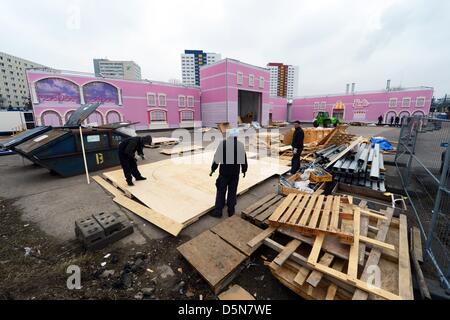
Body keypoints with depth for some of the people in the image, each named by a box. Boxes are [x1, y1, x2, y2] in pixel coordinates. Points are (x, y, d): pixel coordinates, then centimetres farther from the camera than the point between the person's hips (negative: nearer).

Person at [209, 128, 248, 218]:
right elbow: (244, 159, 3)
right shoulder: (240, 145, -3)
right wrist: (244, 170, 17)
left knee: (221, 191, 8)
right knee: (232, 191, 12)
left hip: (224, 172, -1)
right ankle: (231, 211, 20)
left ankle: (218, 211, 12)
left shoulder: (223, 143, -8)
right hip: (235, 172, 2)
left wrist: (212, 169, 3)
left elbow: (217, 157, -7)